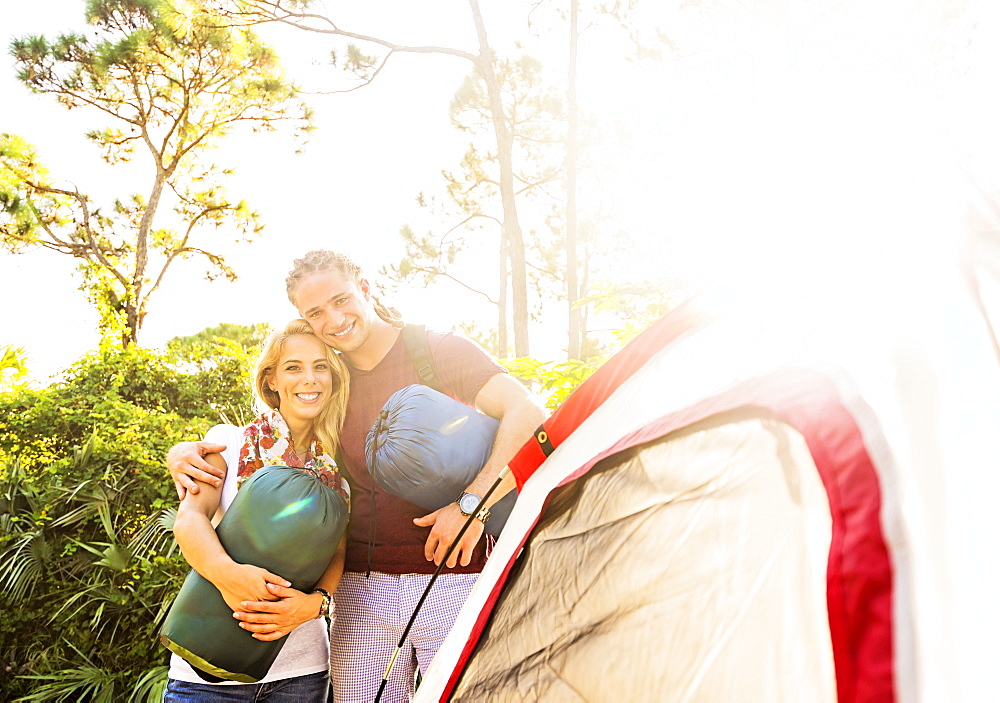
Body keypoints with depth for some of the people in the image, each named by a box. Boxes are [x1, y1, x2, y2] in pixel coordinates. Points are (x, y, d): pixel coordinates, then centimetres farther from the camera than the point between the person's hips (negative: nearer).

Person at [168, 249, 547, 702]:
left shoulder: (440, 351, -3)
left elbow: (529, 415, -16)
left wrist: (473, 501, -26)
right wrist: (186, 452, -1)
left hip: (452, 579, -3)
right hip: (362, 587, 4)